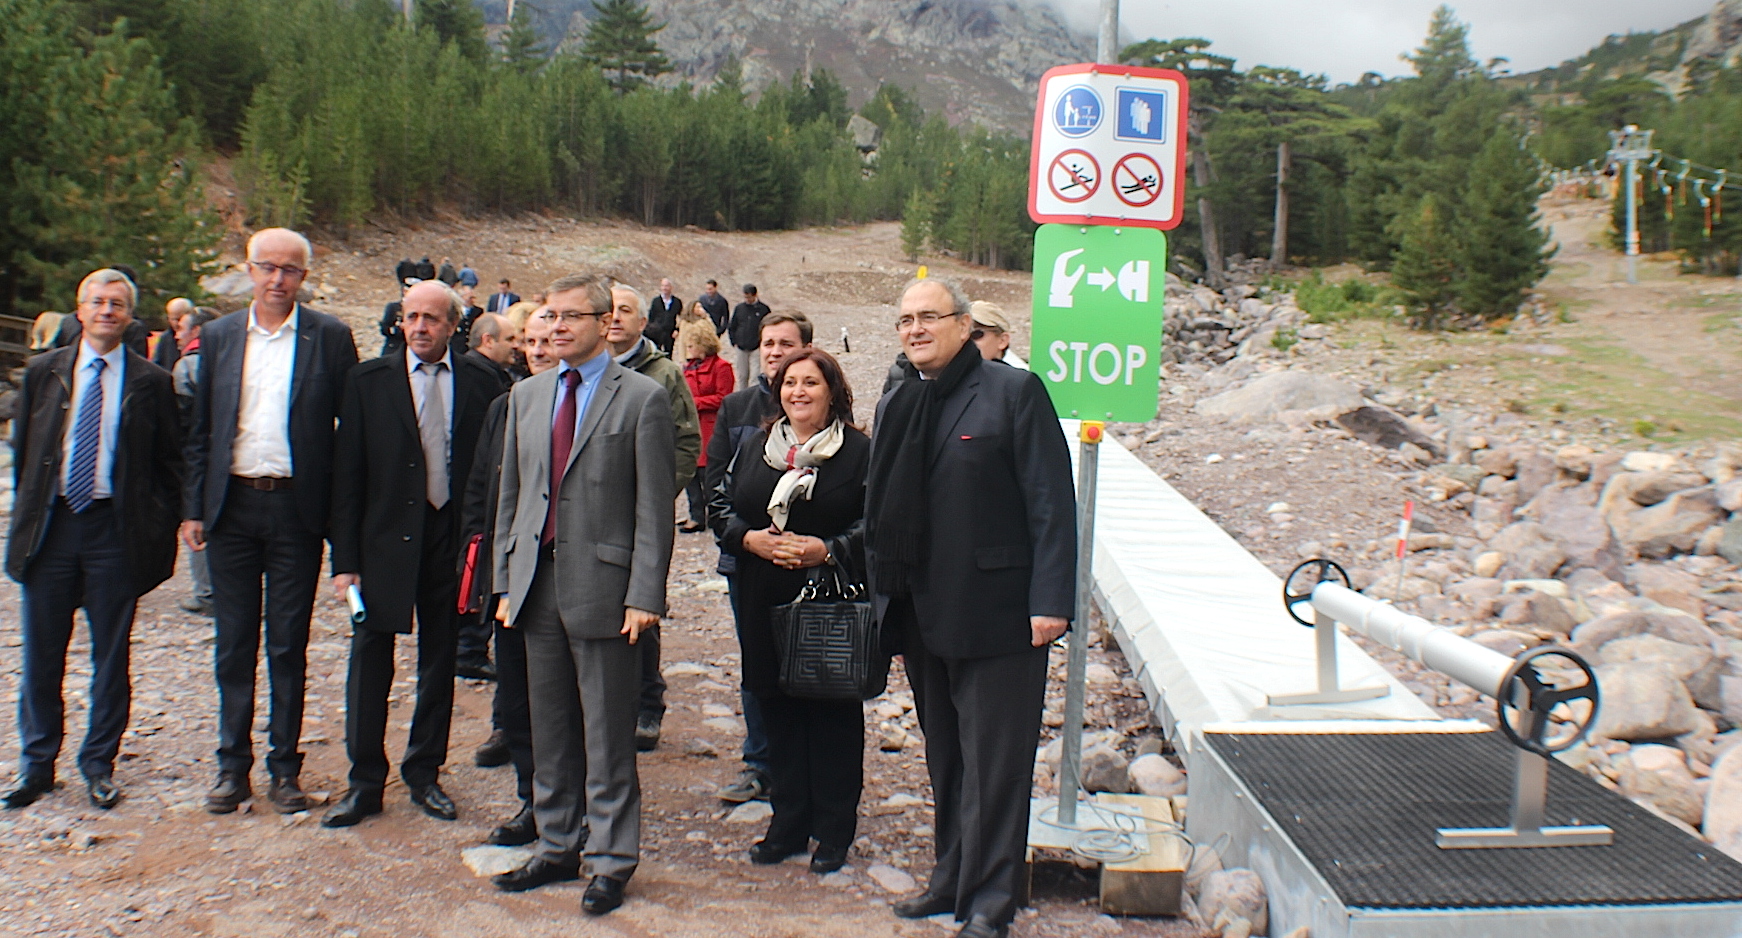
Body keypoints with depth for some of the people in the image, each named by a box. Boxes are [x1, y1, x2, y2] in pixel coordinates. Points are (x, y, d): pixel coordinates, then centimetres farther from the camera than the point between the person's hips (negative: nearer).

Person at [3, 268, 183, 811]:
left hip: (116, 530, -2)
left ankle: (98, 766, 19)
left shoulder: (152, 383, 1)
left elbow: (170, 463, 4)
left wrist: (158, 529, -2)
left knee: (111, 656, 6)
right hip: (50, 525, 2)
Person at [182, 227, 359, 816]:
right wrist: (193, 508, 4)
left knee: (289, 646, 5)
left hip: (296, 507, -2)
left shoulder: (329, 337, -1)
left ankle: (285, 767, 16)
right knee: (234, 645, 9)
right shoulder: (219, 336, 8)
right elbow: (201, 430, 10)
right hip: (231, 506, 3)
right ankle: (233, 764, 21)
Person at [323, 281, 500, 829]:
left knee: (440, 663, 11)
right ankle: (365, 782, 17)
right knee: (369, 663, 4)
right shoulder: (369, 381, 1)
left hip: (451, 539, 1)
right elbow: (347, 474, -1)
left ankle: (424, 775, 26)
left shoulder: (480, 384, 2)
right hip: (384, 541, -1)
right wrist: (345, 558, -6)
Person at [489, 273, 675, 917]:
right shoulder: (526, 396, 13)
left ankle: (610, 861, 15)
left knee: (607, 737, 3)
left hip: (603, 587, -5)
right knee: (549, 731, 14)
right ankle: (559, 847, 28)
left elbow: (654, 506, -7)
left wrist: (644, 595, -13)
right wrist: (505, 582, 9)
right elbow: (511, 495, 15)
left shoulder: (642, 398, -4)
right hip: (538, 586, 6)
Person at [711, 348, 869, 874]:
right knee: (778, 709, 9)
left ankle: (833, 831, 13)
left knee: (832, 713, 1)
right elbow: (723, 509, 14)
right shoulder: (753, 450, 14)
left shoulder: (860, 452, -2)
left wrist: (828, 550, -19)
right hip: (766, 605, 5)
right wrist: (749, 538, -6)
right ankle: (788, 824, 21)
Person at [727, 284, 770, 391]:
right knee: (742, 376, 10)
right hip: (741, 348, 4)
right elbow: (731, 327, 16)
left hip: (756, 349, -4)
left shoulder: (764, 309, -2)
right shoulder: (739, 308, 8)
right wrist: (734, 342, 7)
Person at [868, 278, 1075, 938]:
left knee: (994, 761, 1)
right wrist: (885, 596, 10)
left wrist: (1050, 600, -17)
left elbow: (1051, 504, -11)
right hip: (922, 614, 7)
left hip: (996, 612, -6)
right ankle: (952, 879, 30)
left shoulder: (1013, 393, -7)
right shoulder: (896, 406, 13)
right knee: (945, 759, 17)